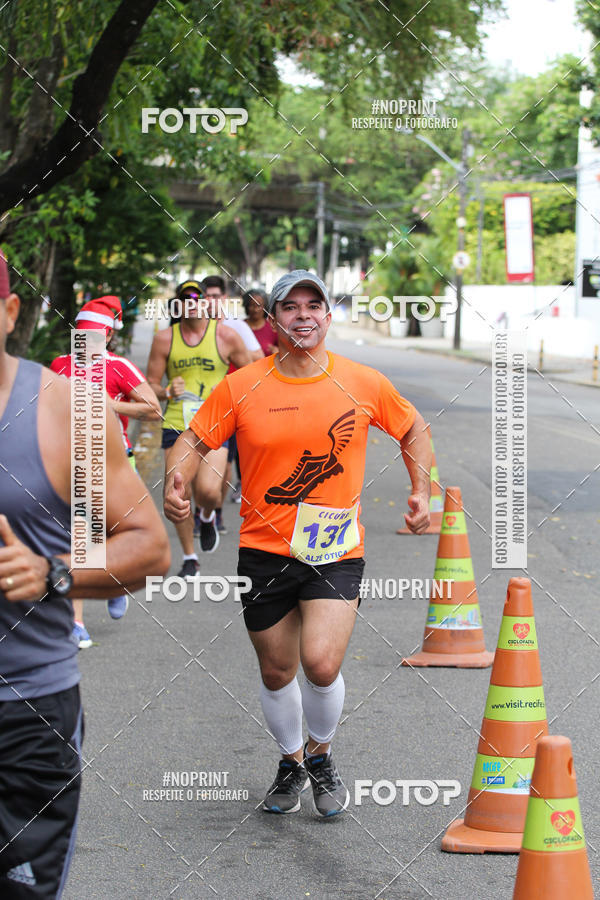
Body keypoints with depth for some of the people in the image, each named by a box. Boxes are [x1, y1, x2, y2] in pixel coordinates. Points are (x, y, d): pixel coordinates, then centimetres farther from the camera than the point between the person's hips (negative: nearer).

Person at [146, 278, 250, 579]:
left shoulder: (225, 335, 1)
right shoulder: (164, 338, 4)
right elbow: (150, 384, 8)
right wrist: (167, 392, -13)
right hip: (176, 426, 2)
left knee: (207, 490, -20)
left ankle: (207, 518, 18)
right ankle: (189, 559, 19)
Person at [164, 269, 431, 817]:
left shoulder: (364, 383, -1)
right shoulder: (241, 387, -3)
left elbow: (413, 429, 16)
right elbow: (195, 441, 3)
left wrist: (422, 492, 6)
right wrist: (177, 480, -17)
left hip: (336, 551, -1)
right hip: (263, 550, 1)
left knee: (321, 664, -18)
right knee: (277, 673, 9)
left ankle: (321, 753, 13)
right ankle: (291, 762, 37)